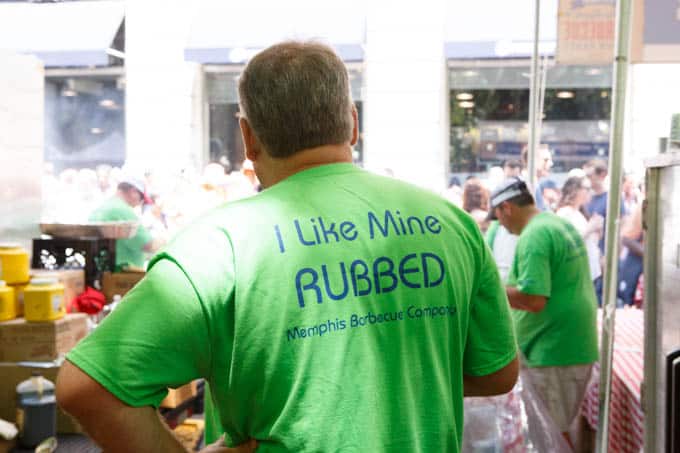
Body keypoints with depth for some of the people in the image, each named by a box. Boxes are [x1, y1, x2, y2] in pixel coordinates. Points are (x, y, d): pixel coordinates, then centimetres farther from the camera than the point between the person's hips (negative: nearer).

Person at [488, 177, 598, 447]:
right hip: (576, 345, 10)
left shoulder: (534, 236, -19)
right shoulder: (563, 224, 12)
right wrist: (508, 287, 21)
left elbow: (534, 299, -26)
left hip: (552, 352, -10)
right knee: (559, 428, 19)